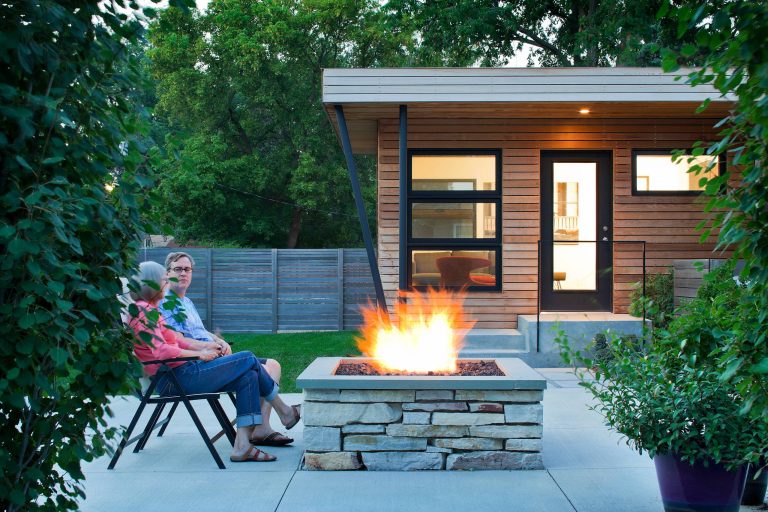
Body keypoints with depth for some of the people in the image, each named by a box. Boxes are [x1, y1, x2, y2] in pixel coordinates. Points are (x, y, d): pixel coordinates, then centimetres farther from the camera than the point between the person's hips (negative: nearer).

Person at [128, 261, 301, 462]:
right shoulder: (143, 311, -13)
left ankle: (242, 446, -10)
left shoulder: (147, 309, 20)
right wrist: (199, 354, -11)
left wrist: (206, 345, 10)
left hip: (177, 373, 11)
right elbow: (161, 351, -22)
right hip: (176, 379, -11)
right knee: (248, 360, -6)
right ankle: (285, 412, 12)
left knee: (248, 376, -2)